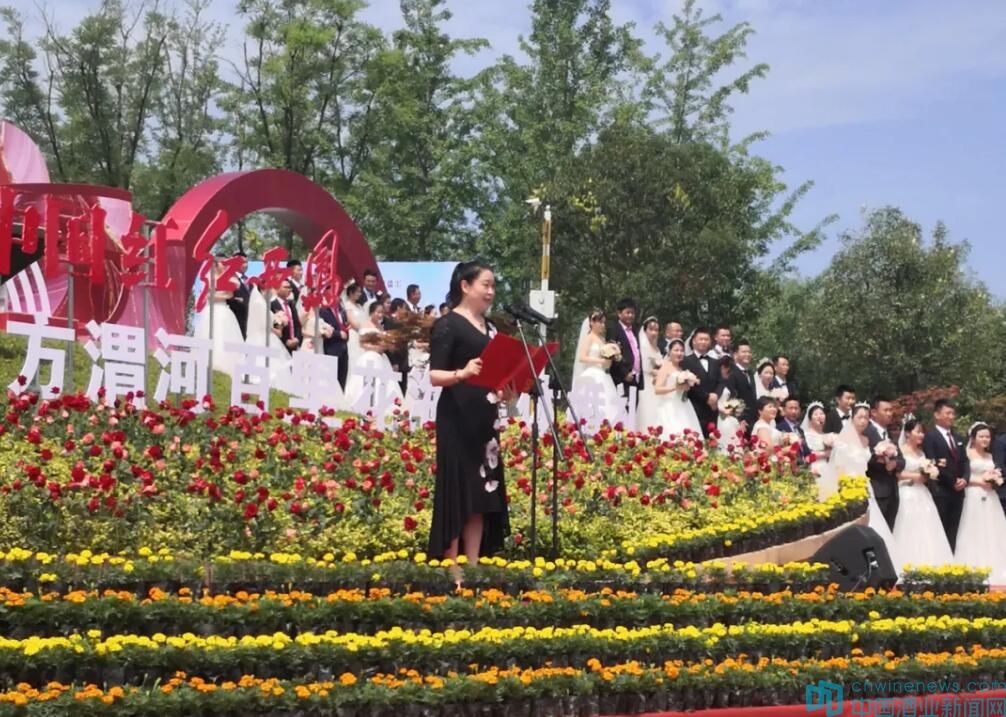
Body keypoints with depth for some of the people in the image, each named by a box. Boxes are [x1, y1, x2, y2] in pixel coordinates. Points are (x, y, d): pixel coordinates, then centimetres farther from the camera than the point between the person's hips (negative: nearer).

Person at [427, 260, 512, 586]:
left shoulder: (490, 328, 16)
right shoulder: (448, 325, -6)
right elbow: (434, 375, -13)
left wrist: (508, 388, 2)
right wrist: (462, 373, -31)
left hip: (485, 418, 8)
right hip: (457, 419, -8)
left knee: (482, 497, 6)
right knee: (457, 494, -5)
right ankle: (452, 575, -2)